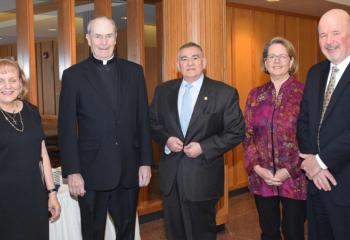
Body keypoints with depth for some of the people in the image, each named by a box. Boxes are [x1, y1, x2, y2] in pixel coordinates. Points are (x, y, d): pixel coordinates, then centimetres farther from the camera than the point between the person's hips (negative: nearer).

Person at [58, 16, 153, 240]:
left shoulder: (134, 71, 6)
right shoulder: (73, 75, -1)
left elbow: (143, 120, 6)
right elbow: (67, 128, -3)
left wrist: (146, 162, 2)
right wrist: (72, 171, -8)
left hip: (129, 169, 2)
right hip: (92, 171, -2)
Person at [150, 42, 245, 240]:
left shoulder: (225, 93, -6)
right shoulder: (163, 91, 6)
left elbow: (237, 132, -7)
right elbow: (153, 124, 12)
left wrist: (204, 147, -16)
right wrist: (166, 139, -9)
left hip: (203, 177, -3)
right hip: (170, 176, 4)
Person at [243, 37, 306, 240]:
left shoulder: (304, 93, -6)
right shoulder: (256, 95, 6)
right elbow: (247, 135, 5)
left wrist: (289, 170, -14)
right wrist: (257, 167, -8)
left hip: (295, 179, -3)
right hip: (261, 178, 3)